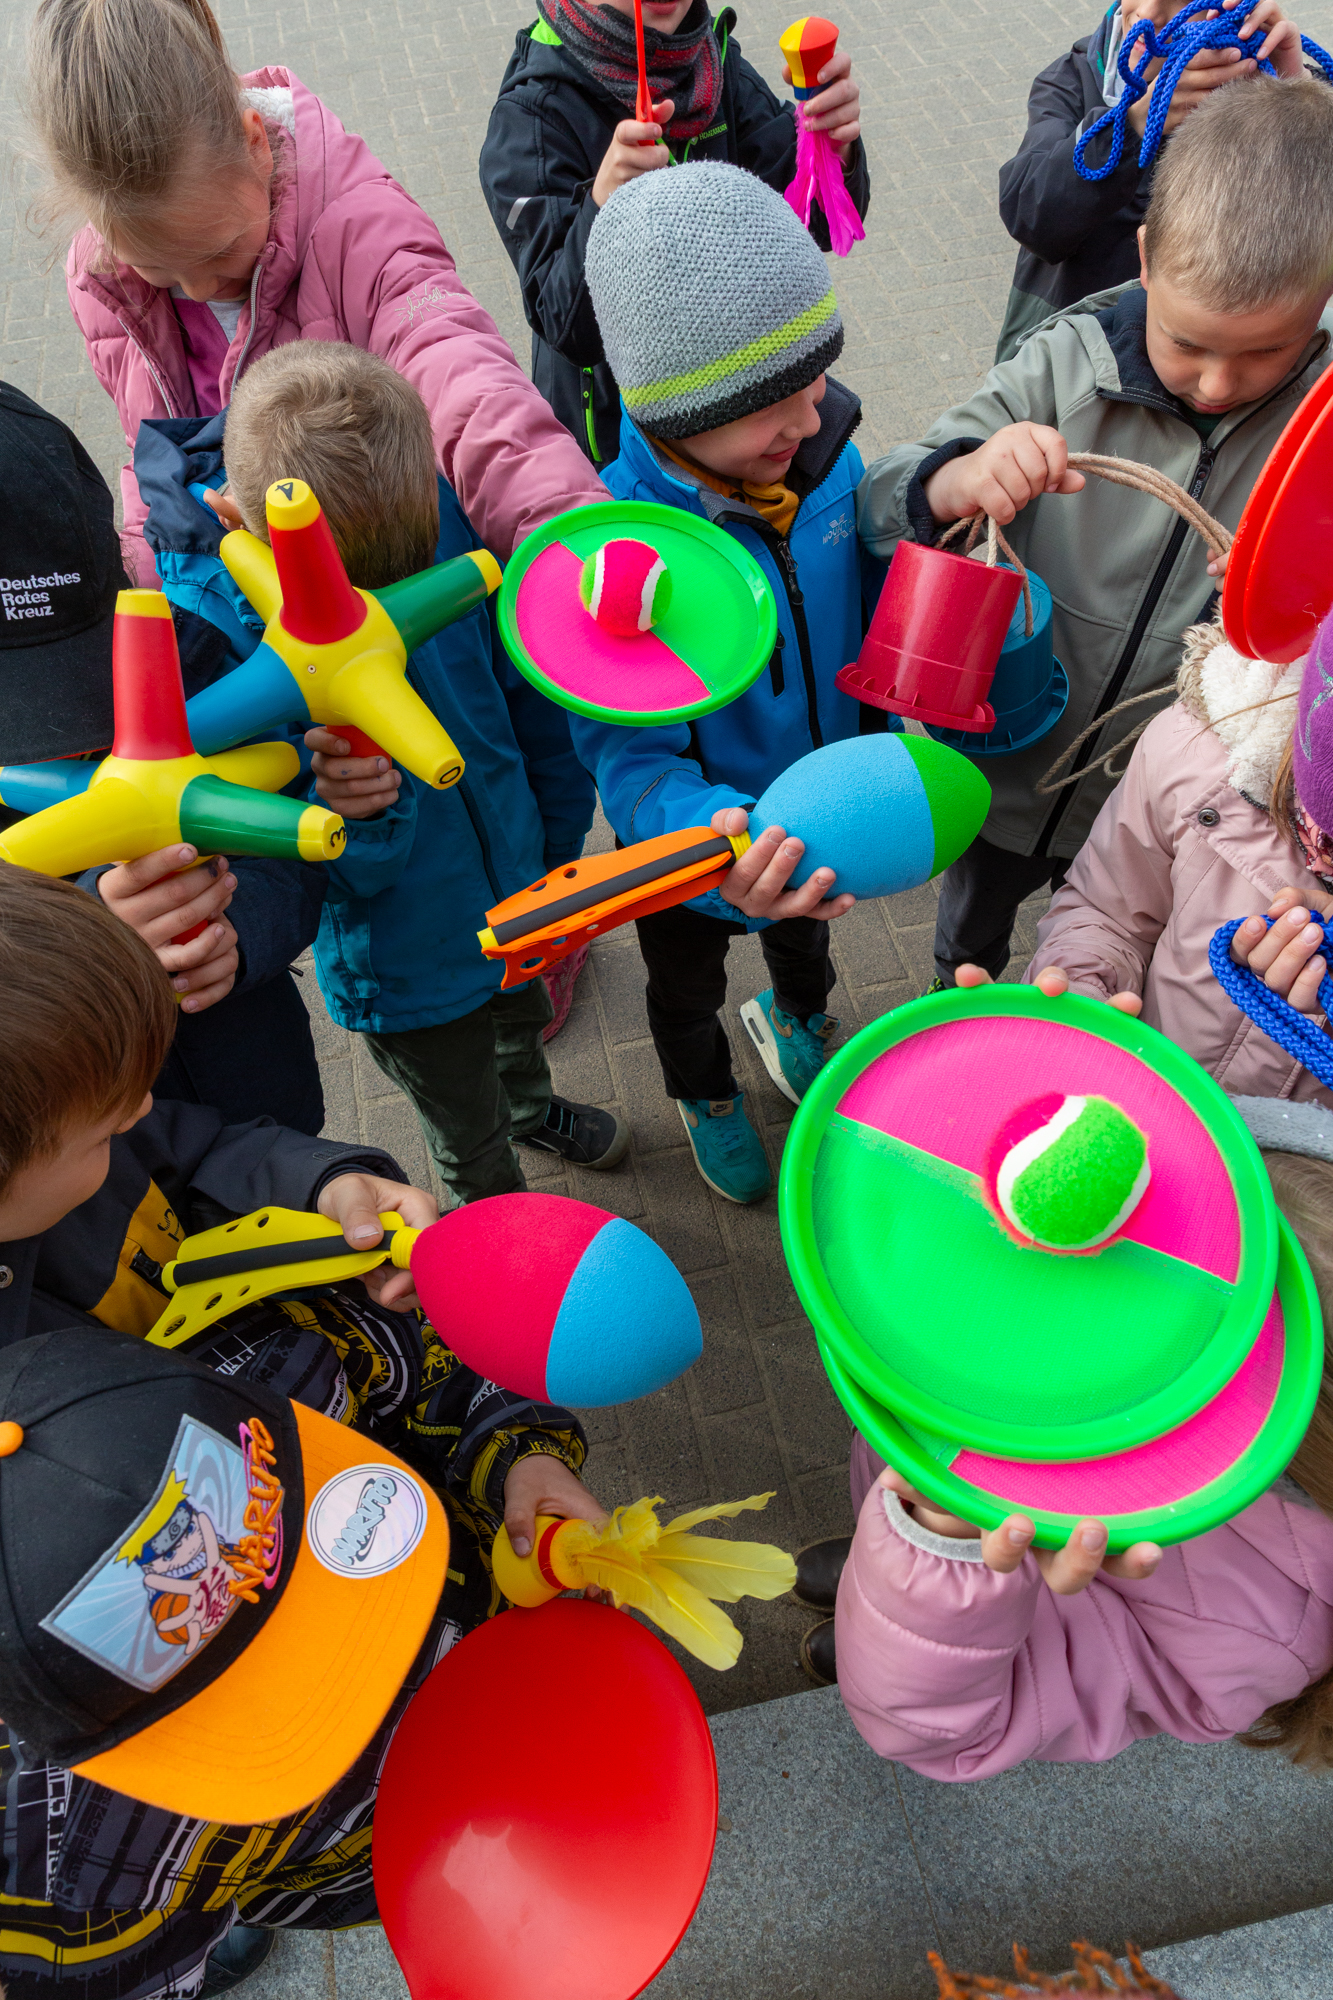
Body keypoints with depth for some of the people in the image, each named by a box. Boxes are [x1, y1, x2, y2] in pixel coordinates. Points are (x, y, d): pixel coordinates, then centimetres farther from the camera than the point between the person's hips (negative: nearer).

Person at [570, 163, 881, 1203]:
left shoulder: (832, 458, -20)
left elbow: (876, 606, -1)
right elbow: (630, 758, -35)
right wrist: (716, 849, -54)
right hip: (694, 839, -4)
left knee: (806, 929, 36)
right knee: (687, 984, 28)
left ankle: (796, 1015, 73)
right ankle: (707, 1095, 63)